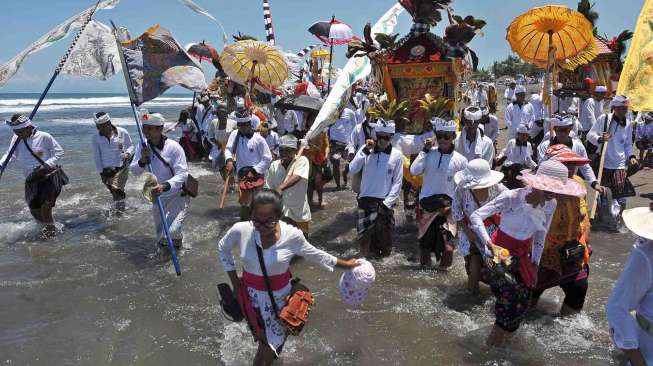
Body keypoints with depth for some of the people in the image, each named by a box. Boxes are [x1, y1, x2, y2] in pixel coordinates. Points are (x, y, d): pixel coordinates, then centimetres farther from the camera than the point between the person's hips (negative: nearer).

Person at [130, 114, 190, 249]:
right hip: (157, 195, 6)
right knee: (161, 239, 19)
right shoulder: (143, 146, -7)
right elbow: (134, 171, -3)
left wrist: (164, 186, -43)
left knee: (171, 231, -23)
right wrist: (142, 160, -24)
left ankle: (177, 237, 12)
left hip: (178, 194, -5)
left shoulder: (173, 147, -23)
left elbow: (182, 175, -27)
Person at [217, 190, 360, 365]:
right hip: (251, 295, 1)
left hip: (280, 296, -1)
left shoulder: (292, 235, -19)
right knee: (266, 341, 14)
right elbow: (222, 249, 4)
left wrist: (345, 264, 8)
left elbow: (316, 255, 0)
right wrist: (235, 282, 1)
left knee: (271, 345, 4)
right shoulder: (240, 230, -18)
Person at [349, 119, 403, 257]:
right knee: (365, 238, 1)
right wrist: (365, 151, -14)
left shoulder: (396, 155, -1)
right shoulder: (366, 149, 2)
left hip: (385, 203, 0)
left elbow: (397, 182, 0)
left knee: (384, 240, 4)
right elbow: (352, 169, -8)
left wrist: (387, 203, -7)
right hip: (366, 200, 1)